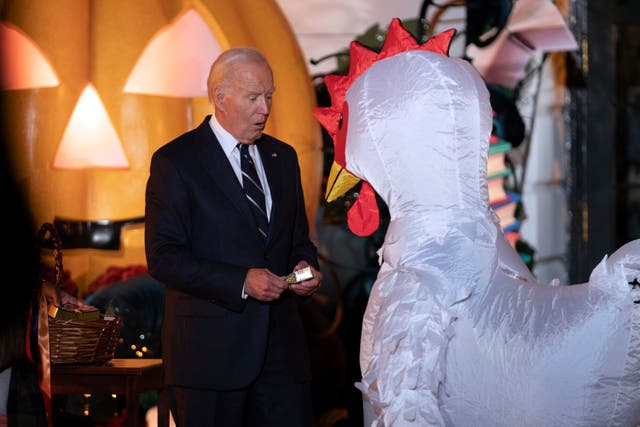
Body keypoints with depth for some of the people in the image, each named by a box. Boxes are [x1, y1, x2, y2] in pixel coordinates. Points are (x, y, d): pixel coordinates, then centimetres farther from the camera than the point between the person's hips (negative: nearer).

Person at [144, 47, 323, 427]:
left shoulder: (283, 157, 14)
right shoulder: (175, 161, -4)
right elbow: (164, 256, -11)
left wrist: (306, 267, -2)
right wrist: (241, 281, -20)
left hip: (281, 344, 5)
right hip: (209, 348, -5)